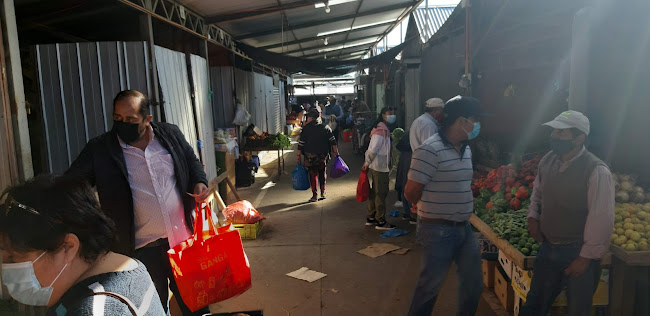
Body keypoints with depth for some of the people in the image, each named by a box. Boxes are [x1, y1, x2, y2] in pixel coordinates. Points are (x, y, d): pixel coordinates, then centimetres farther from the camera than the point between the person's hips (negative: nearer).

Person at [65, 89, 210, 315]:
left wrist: (199, 182, -6)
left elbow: (191, 161, 13)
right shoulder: (100, 149, -6)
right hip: (142, 249, -2)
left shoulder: (170, 134, 0)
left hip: (183, 237, 2)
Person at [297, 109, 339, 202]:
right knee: (322, 173, 16)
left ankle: (315, 195, 3)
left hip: (310, 155, -2)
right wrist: (336, 152, 6)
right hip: (323, 155, 3)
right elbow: (332, 141, 1)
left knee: (313, 174, 4)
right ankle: (323, 193, 18)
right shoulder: (326, 127, 3)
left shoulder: (306, 128, -4)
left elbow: (301, 143, -4)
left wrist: (299, 155, 2)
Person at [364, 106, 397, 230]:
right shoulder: (381, 131, -17)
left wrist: (367, 162, 11)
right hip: (380, 168, -10)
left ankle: (371, 218, 25)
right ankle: (381, 222, 5)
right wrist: (367, 163, -13)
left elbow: (372, 149, 16)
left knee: (374, 193, 15)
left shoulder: (383, 130, 16)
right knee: (381, 194, -3)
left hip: (376, 167, 10)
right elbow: (373, 149, -23)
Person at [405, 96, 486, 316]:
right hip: (438, 231, -8)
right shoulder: (430, 150, -21)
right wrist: (429, 209, 0)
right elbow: (411, 193, -17)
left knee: (473, 283, 19)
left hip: (464, 228, 8)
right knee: (430, 286, 8)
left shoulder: (466, 149, 7)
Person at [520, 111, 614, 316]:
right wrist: (533, 216, 1)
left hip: (578, 253, -5)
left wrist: (586, 257, -17)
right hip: (548, 246, 5)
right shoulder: (548, 160, 0)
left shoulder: (596, 171, -20)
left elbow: (601, 219, -20)